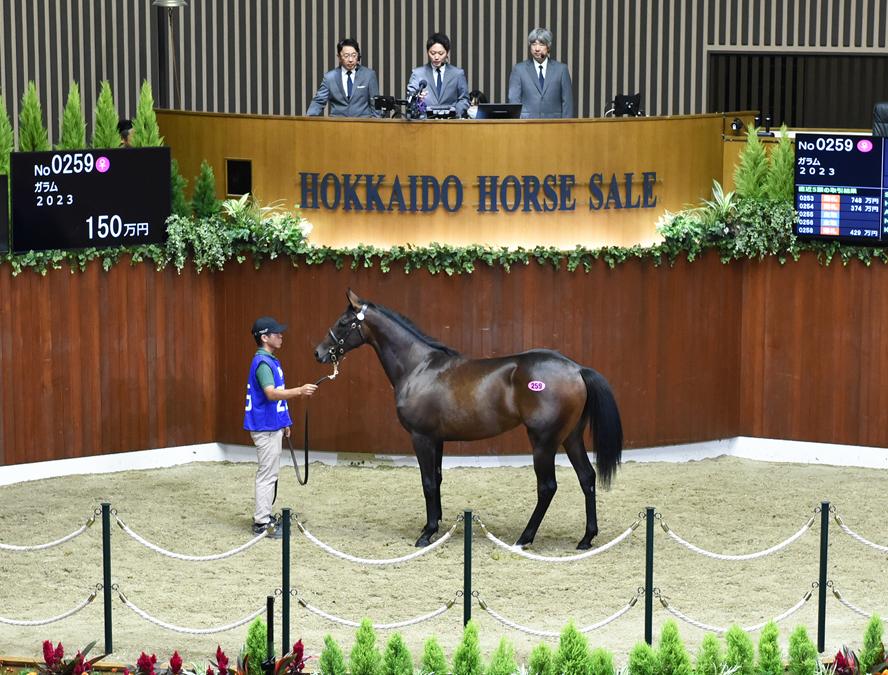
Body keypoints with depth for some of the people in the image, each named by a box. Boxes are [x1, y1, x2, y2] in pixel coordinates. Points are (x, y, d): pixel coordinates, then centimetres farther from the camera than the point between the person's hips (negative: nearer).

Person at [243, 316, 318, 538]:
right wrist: (300, 391, -43)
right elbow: (271, 393, -32)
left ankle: (265, 516, 23)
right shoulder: (263, 363, -18)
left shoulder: (271, 361, 14)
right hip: (265, 427, -10)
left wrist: (284, 423, 25)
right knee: (267, 474, -8)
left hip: (273, 426, 10)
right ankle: (262, 523, -6)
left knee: (270, 474, 16)